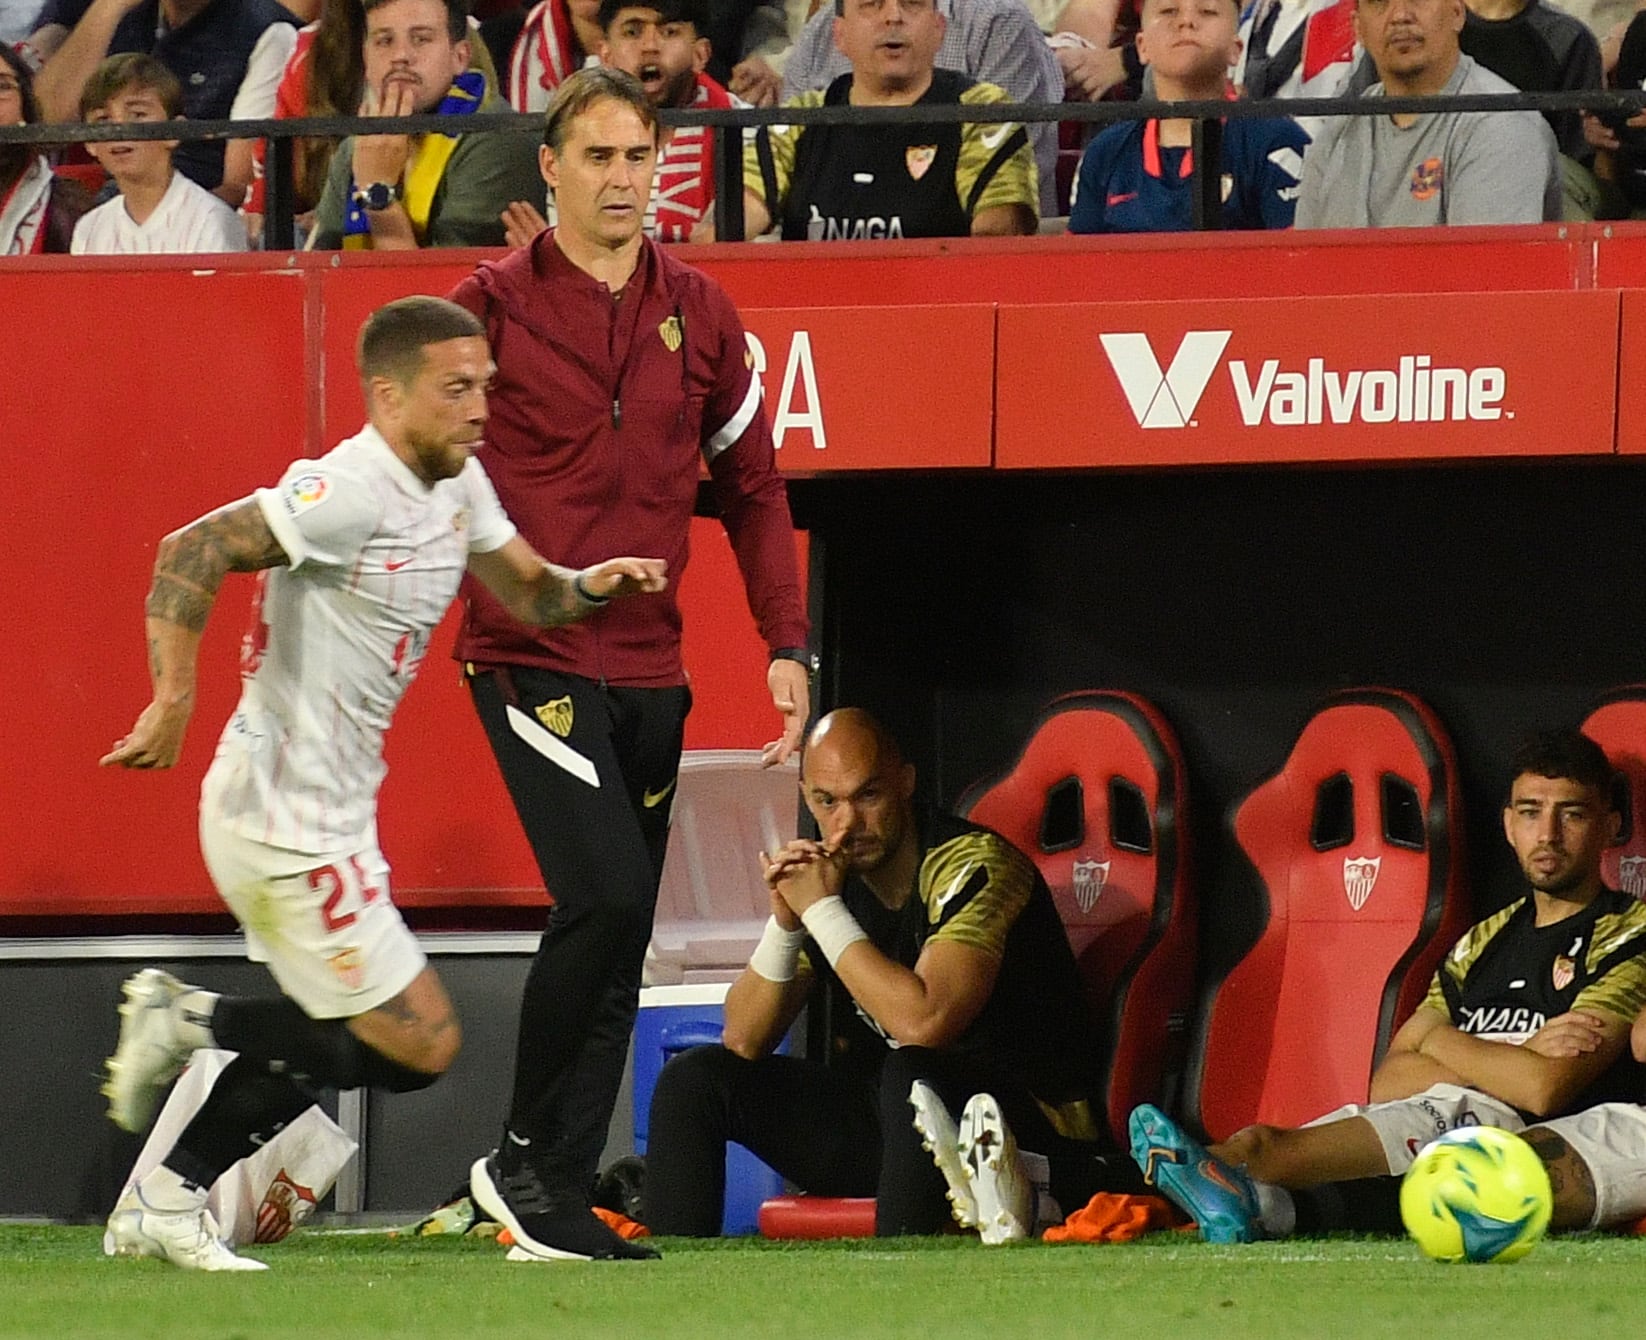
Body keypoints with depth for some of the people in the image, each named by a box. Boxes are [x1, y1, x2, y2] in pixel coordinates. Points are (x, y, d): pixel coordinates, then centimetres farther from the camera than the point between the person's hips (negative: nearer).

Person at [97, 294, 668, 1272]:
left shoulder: (457, 482, 9)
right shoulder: (351, 491, -21)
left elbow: (528, 592, 18)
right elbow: (192, 553, -27)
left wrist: (592, 584, -4)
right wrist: (173, 701, -33)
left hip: (327, 815, 10)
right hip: (289, 822, -10)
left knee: (320, 1040, 21)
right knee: (421, 1045, -8)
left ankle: (163, 1205, 27)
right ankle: (193, 1022, 0)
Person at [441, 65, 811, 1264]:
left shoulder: (699, 313, 9)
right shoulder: (489, 308, -3)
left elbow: (753, 488, 15)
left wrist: (788, 646, 8)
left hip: (650, 668, 5)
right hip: (529, 658, -5)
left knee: (617, 942, 5)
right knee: (606, 895, -19)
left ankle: (558, 1202, 11)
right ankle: (523, 1156, -5)